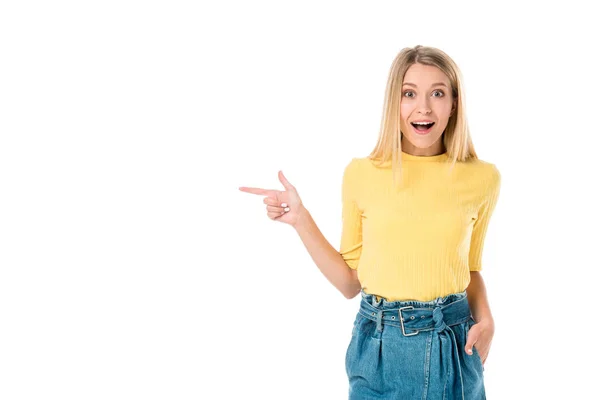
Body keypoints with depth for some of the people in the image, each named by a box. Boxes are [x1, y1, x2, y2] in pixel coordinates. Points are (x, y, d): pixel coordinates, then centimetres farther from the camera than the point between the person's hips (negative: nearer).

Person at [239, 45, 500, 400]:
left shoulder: (483, 178, -3)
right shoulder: (361, 174, -5)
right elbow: (351, 281, 1)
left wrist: (485, 318, -5)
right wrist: (301, 220, -8)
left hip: (454, 344, 1)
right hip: (380, 345, -1)